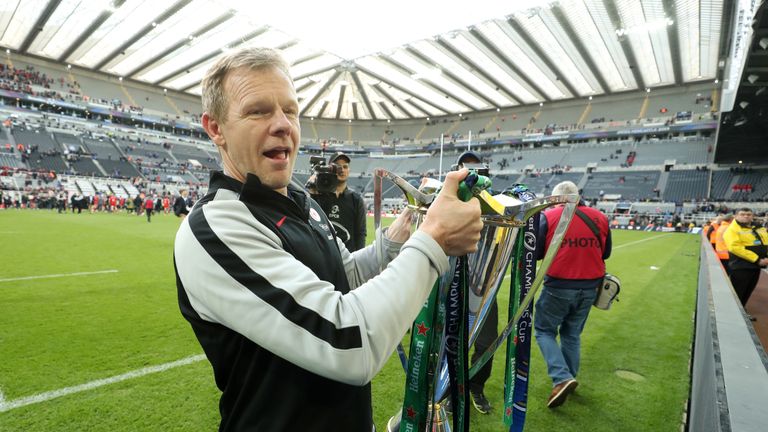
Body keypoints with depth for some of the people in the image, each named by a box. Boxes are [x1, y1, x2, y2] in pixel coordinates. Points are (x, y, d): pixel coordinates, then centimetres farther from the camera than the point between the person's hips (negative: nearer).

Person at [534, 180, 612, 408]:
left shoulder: (549, 216, -11)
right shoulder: (599, 217, 1)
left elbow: (535, 252, -8)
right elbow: (605, 253, 11)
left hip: (559, 287, -4)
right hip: (589, 288, 5)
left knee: (544, 330, 12)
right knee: (572, 334, 21)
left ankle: (562, 378, -2)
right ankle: (569, 377, 34)